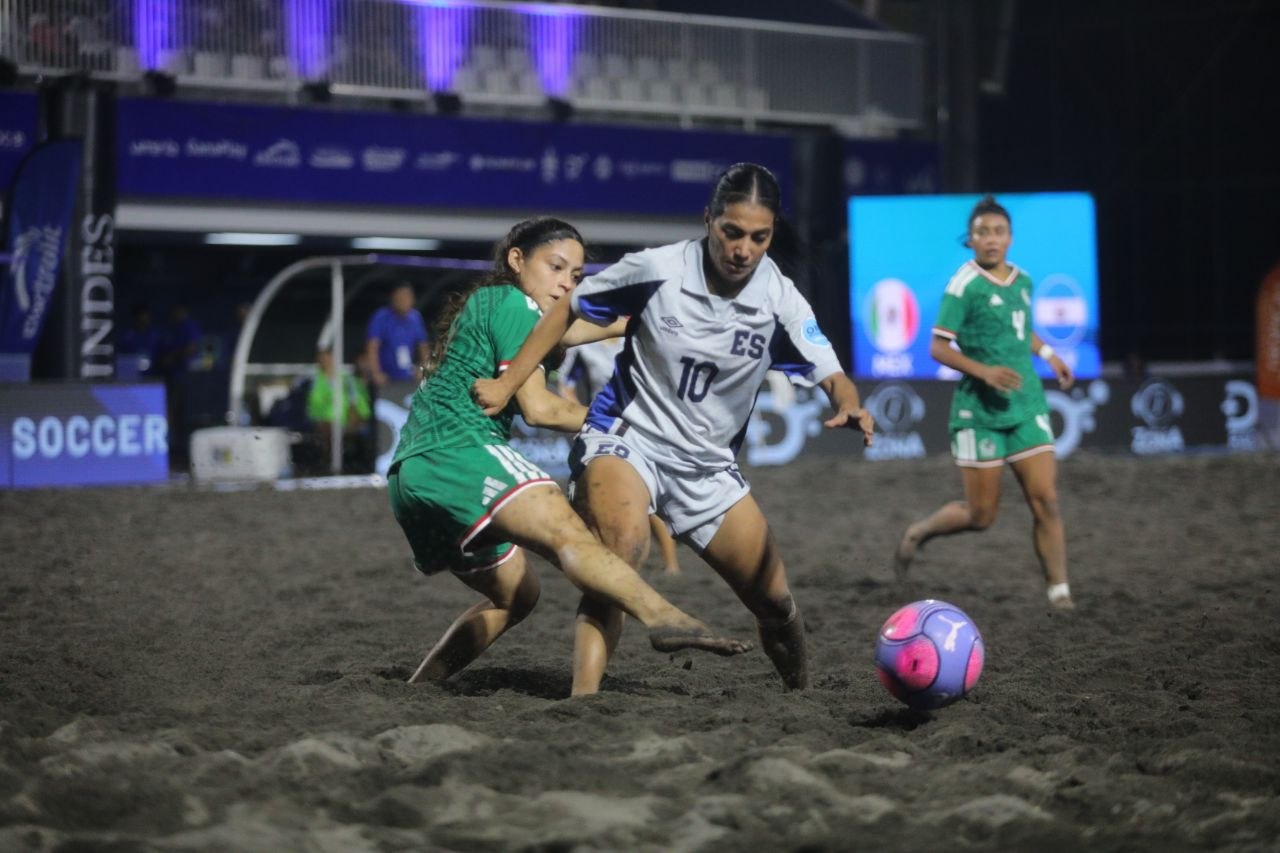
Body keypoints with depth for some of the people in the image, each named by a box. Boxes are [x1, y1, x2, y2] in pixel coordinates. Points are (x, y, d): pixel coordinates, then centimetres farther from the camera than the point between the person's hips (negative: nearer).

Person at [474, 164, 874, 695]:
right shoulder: (657, 270, -15)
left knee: (775, 602, 7)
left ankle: (803, 697, 36)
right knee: (622, 550, -36)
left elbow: (832, 377, -8)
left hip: (707, 466, 4)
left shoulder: (780, 301, -9)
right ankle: (582, 701, -41)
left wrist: (850, 407, -32)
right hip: (625, 438, -4)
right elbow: (568, 311, -1)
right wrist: (508, 382, -4)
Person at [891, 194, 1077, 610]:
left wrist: (1047, 353, 12)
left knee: (1046, 501, -5)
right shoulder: (964, 285, -11)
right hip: (981, 410, -5)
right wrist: (984, 371, -24)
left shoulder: (1022, 280, 9)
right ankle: (917, 533, 28)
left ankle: (1059, 592, 0)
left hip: (1027, 407, 5)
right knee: (981, 514, 1)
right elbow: (938, 347, -12)